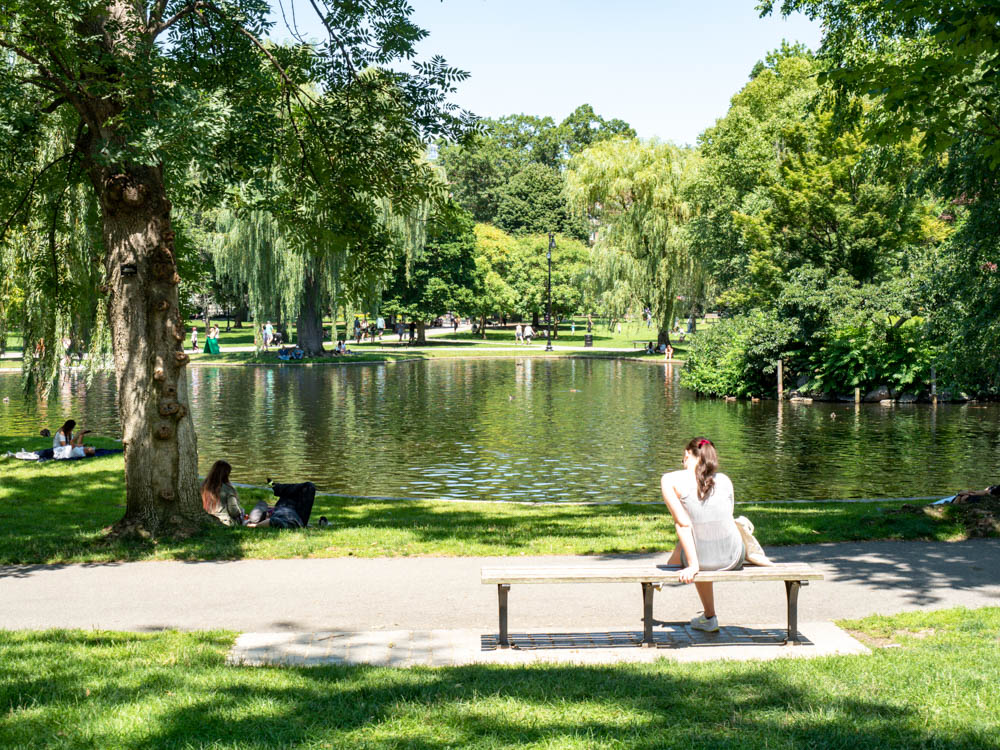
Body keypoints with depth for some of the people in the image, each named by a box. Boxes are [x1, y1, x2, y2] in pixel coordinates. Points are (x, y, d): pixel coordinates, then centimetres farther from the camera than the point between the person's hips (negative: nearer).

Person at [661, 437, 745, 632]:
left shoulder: (671, 480, -5)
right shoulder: (725, 480, 4)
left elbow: (683, 524, -12)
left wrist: (693, 565, -10)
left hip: (701, 558, -2)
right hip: (733, 560, 3)